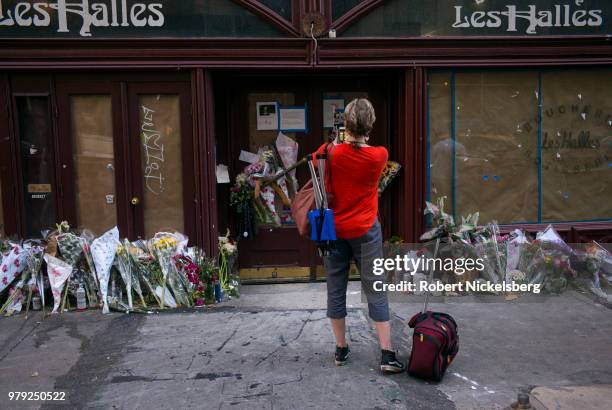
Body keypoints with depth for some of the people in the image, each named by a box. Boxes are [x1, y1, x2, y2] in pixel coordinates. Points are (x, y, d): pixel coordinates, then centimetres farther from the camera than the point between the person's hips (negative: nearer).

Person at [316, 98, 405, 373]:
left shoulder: (330, 153, -10)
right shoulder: (379, 156, -10)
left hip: (334, 231, 1)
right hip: (366, 231, 0)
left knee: (336, 291, 12)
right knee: (376, 292, 6)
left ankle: (341, 349, 22)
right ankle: (387, 355, 5)